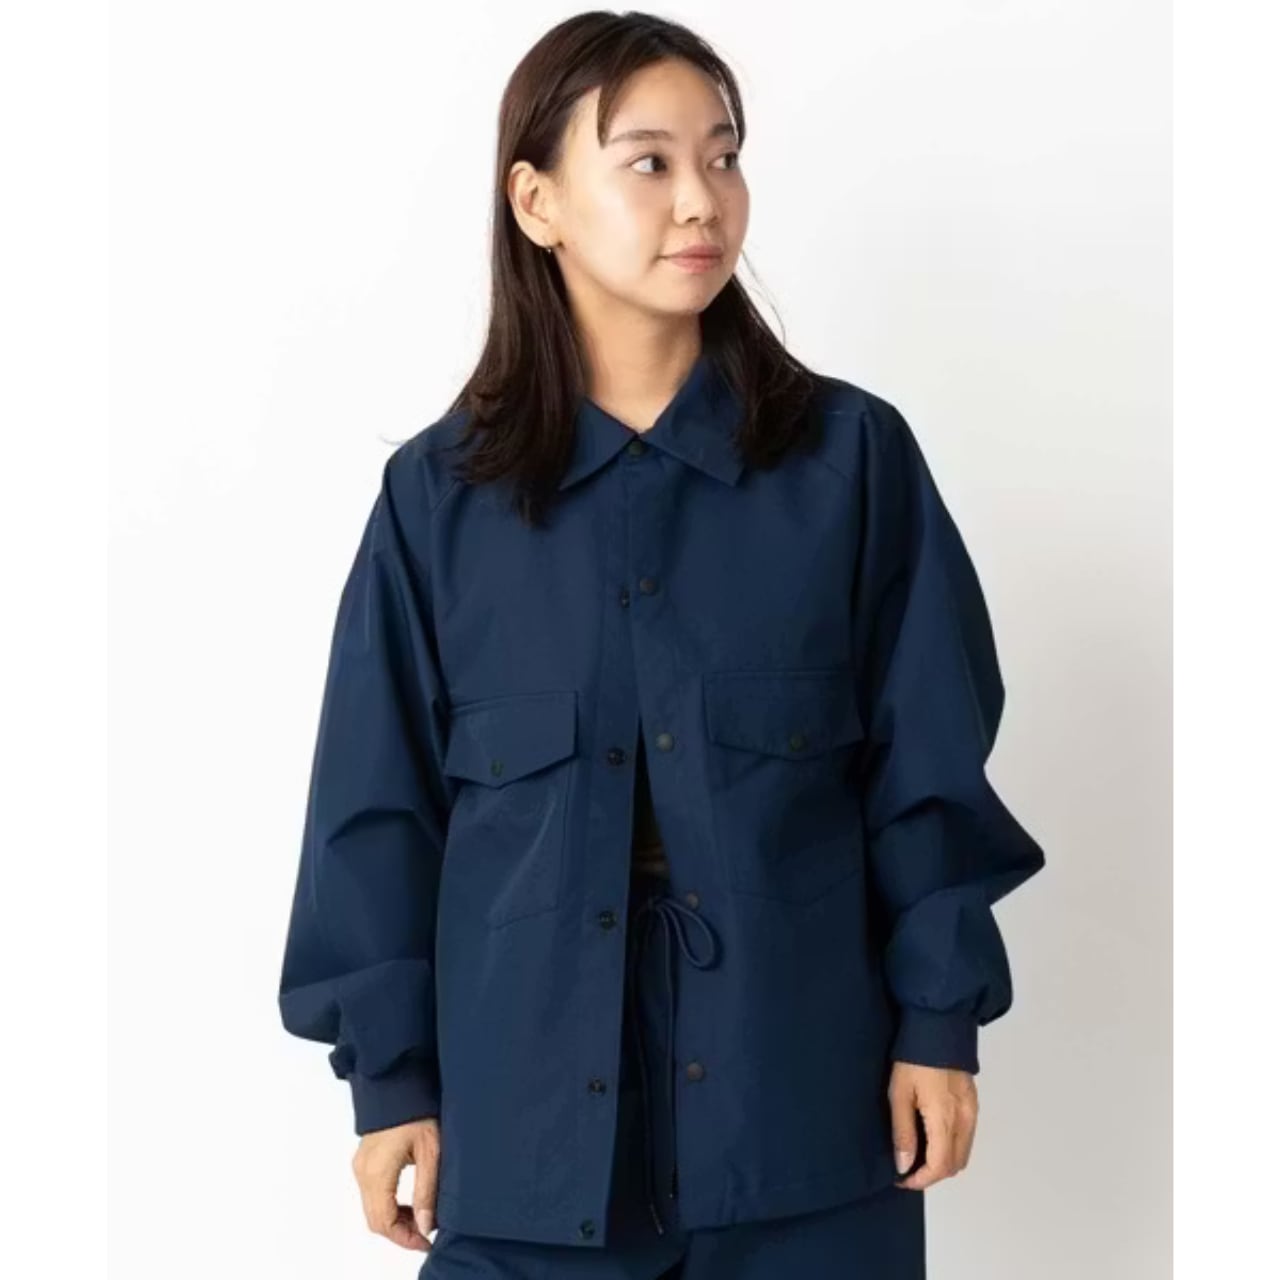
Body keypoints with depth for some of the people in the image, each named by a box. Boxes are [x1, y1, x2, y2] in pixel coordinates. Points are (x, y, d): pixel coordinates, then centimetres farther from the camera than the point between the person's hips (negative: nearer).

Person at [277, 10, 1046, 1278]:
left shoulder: (851, 457, -1)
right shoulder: (439, 493, -1)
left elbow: (926, 767, 2)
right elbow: (382, 807, 2)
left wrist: (938, 1019, -1)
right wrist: (391, 1071, 1)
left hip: (800, 1095, 0)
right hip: (529, 1112, 0)